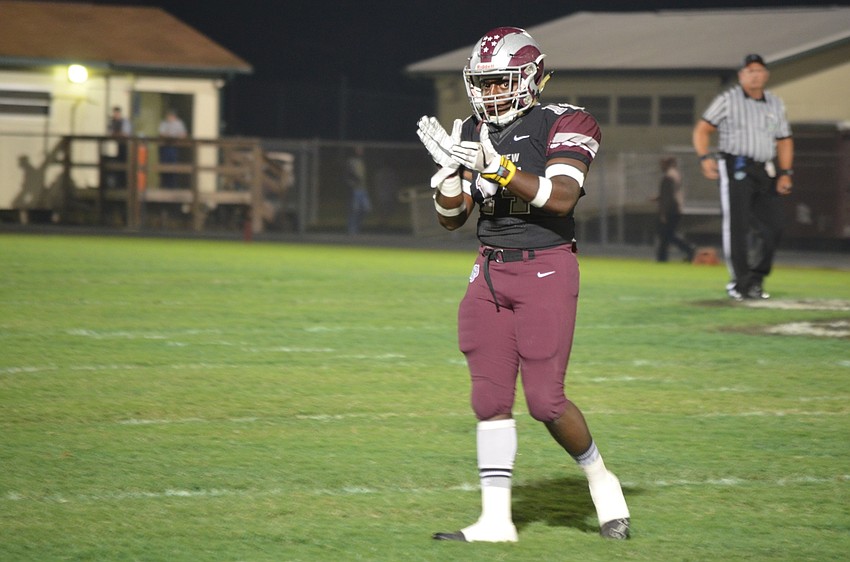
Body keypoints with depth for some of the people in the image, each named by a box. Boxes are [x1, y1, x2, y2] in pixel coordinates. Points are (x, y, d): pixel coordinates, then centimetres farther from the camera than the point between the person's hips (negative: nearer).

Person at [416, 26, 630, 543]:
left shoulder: (560, 126, -6)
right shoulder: (473, 135, 11)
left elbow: (561, 198, -21)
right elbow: (451, 218, 11)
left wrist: (497, 167, -28)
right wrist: (450, 167, -8)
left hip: (546, 269, -6)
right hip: (491, 270, 6)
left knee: (545, 399, -8)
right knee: (491, 397, 1)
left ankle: (600, 479, 17)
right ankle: (496, 519, 4)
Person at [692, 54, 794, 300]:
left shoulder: (776, 105, 16)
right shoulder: (728, 100, 3)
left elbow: (784, 141, 20)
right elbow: (702, 129, 1)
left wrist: (785, 173, 8)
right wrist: (705, 157, -15)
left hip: (765, 172, 5)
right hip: (735, 168, -5)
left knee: (773, 227, -1)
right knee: (737, 225, -11)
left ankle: (755, 281, 11)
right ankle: (739, 282, -7)